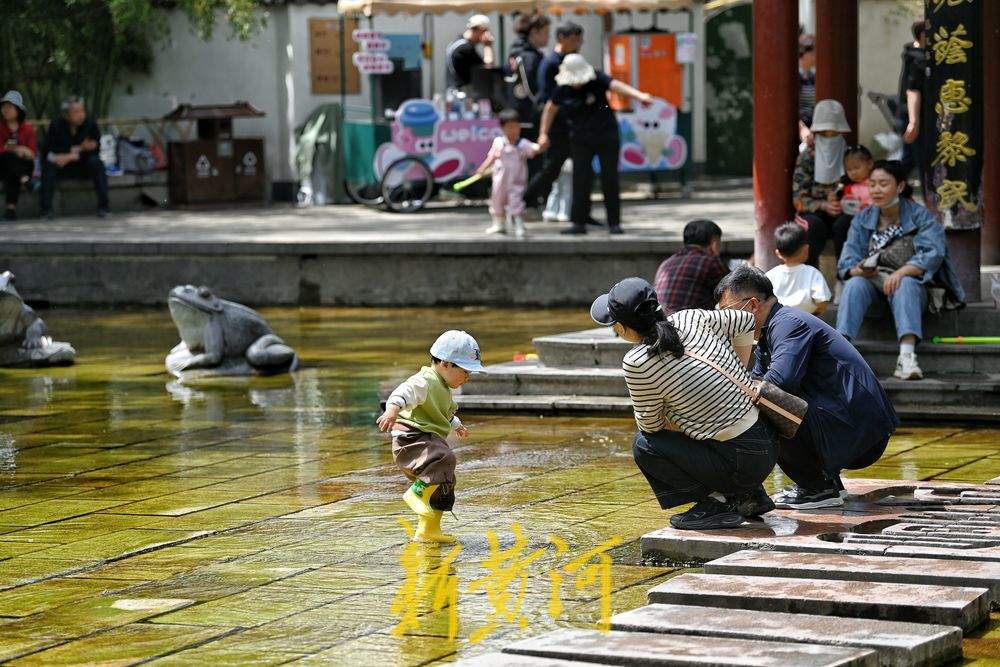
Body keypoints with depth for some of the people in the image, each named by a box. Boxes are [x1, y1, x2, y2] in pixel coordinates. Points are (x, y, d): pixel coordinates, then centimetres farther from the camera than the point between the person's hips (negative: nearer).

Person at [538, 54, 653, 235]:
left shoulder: (597, 80, -13)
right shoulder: (563, 90, -3)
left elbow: (617, 86, -31)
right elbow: (551, 108, 14)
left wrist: (639, 95, -47)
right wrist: (543, 134, 15)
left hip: (606, 136, -2)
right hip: (580, 140, 2)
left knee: (610, 178, -1)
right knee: (581, 180, -3)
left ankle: (614, 222, 8)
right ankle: (579, 223, 4)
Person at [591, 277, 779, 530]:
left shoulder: (637, 363, -16)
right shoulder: (690, 319, 2)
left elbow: (650, 424, -1)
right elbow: (745, 322, 17)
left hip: (743, 462, -7)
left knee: (644, 445, 2)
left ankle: (716, 503, 1)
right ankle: (750, 496, 26)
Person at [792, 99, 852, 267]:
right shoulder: (807, 157, 0)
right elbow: (799, 199, -4)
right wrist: (823, 206, -22)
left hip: (843, 215, 1)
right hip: (815, 214, 0)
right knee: (813, 225, -34)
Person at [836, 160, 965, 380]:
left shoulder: (919, 216, 2)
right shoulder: (862, 220, 12)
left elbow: (934, 253, -14)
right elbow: (847, 262, 2)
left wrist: (901, 272, -29)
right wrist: (859, 270, -23)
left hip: (911, 282, -3)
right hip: (872, 281, 3)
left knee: (905, 285, -37)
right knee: (854, 284, -30)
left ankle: (907, 355, -56)